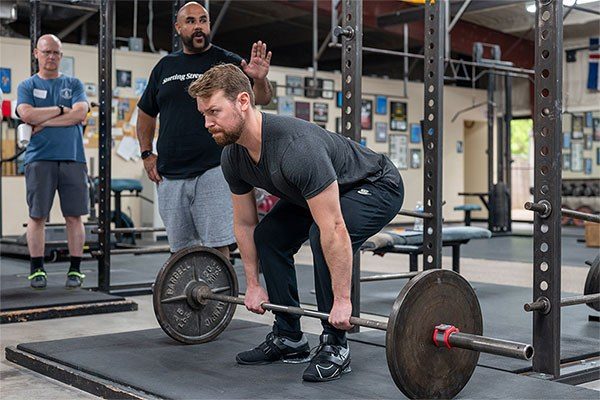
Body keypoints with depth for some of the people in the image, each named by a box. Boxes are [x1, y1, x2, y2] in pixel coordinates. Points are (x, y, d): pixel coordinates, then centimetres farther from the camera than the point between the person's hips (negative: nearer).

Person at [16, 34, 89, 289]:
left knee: (74, 216, 0)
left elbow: (81, 113, -4)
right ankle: (37, 270, 8)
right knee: (37, 216, 0)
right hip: (39, 158, -1)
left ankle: (75, 270, 7)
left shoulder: (73, 84, 14)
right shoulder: (27, 86, 12)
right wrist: (61, 109, -3)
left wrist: (44, 121, -6)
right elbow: (27, 115, -7)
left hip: (72, 158, 1)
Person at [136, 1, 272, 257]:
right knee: (181, 250, 12)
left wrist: (259, 80, -29)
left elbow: (262, 99, -7)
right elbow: (146, 113, 23)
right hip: (169, 175, 4)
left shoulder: (226, 62, 3)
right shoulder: (165, 67, 14)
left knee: (217, 246, -8)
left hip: (212, 171, -4)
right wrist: (147, 154, 12)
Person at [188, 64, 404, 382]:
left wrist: (342, 302, -37)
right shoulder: (233, 157, -14)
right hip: (319, 192, 9)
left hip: (377, 186, -8)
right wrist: (253, 285, 3)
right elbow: (245, 224, 1)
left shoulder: (295, 147, -41)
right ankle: (288, 338, 11)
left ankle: (334, 346, -14)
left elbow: (333, 228, -41)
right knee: (268, 235, -1)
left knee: (322, 237, -31)